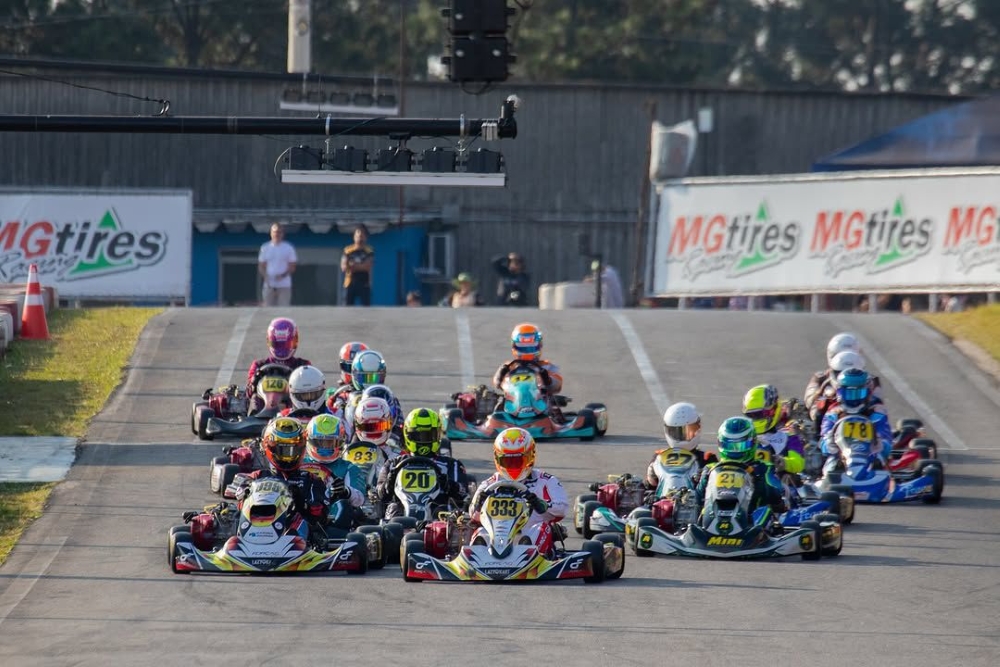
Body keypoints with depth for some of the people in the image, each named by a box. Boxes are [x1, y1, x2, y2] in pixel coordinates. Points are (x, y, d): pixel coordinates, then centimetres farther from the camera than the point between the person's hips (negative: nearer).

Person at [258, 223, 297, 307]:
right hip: (269, 285, 2)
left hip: (284, 286, -2)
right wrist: (265, 276, -11)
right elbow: (261, 266, 10)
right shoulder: (265, 248, 9)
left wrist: (282, 275, -18)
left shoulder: (289, 248, 1)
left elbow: (292, 267, 0)